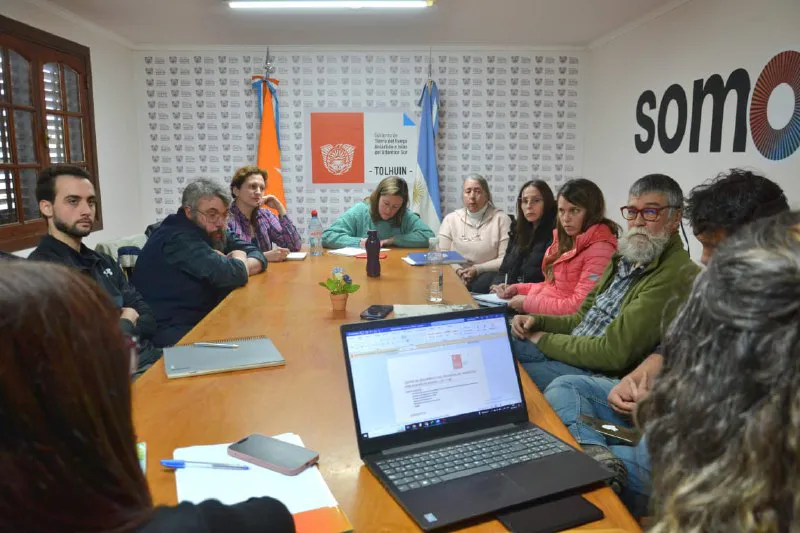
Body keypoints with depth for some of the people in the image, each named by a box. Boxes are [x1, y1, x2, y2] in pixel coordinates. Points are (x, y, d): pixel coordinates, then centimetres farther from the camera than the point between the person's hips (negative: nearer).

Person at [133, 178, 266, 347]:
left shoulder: (212, 232, 8)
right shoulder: (178, 238, -20)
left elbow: (257, 255, 4)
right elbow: (234, 275, -28)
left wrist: (236, 268, -17)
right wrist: (238, 258, -6)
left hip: (202, 319, 9)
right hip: (172, 331, -9)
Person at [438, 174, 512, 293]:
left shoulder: (501, 219, 4)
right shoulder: (450, 219, 13)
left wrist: (477, 269, -16)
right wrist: (457, 269, -13)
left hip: (487, 276, -2)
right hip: (455, 275, 2)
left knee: (479, 287, -36)